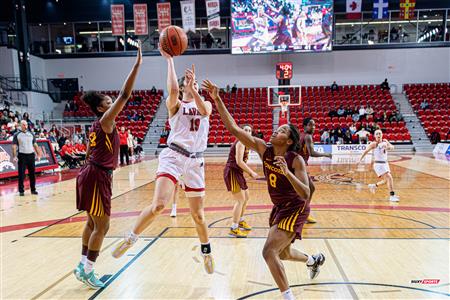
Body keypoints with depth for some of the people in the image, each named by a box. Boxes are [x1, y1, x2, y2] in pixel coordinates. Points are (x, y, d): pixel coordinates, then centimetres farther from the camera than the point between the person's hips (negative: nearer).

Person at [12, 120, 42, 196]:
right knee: (21, 174, -1)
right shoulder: (17, 135, 1)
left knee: (32, 173, 7)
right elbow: (14, 146, -3)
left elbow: (35, 145, 13)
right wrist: (14, 156, -13)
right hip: (22, 156, -3)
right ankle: (21, 190, 7)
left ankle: (33, 189, 16)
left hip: (31, 155, 3)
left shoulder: (31, 134, 11)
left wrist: (38, 154, 7)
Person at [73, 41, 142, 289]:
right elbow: (125, 95, -21)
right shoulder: (105, 121, -12)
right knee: (102, 226, 0)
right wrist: (137, 64, -21)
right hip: (97, 177, -10)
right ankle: (87, 271, 11)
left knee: (92, 224, 17)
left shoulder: (96, 126, 14)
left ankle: (82, 266, 27)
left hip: (91, 174, 10)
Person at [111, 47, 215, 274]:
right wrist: (169, 59, -13)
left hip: (196, 161, 3)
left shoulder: (205, 103, 14)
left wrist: (193, 89, -21)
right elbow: (173, 89, -19)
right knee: (158, 205, -21)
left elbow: (204, 111, -12)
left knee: (198, 214, 10)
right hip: (173, 156, -3)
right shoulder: (175, 104, 5)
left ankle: (206, 251, 34)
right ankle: (130, 239, 4)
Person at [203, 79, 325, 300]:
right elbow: (233, 128, -17)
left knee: (269, 251, -18)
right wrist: (217, 100, -25)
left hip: (295, 209, -7)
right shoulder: (263, 149, -11)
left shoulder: (296, 160, -23)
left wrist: (287, 172, -42)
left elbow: (305, 195, -29)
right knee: (282, 253, 22)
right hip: (279, 207, 7)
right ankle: (314, 260, 54)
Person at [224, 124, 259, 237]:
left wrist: (250, 173, 11)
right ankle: (234, 229, -7)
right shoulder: (240, 142, -14)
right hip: (232, 172, -11)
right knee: (240, 200, -12)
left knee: (246, 197, 22)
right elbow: (239, 161, -22)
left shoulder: (244, 143, 17)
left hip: (237, 173, 11)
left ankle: (241, 221, 39)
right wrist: (251, 172, -16)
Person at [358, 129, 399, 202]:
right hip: (378, 164, -7)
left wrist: (387, 147, -26)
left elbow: (392, 147, -5)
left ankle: (374, 186, 38)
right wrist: (360, 160, -5)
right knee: (389, 178, -18)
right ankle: (392, 196, -14)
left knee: (386, 180, 17)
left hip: (385, 163, 7)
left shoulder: (385, 141, 6)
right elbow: (366, 151, -5)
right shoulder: (374, 144, -10)